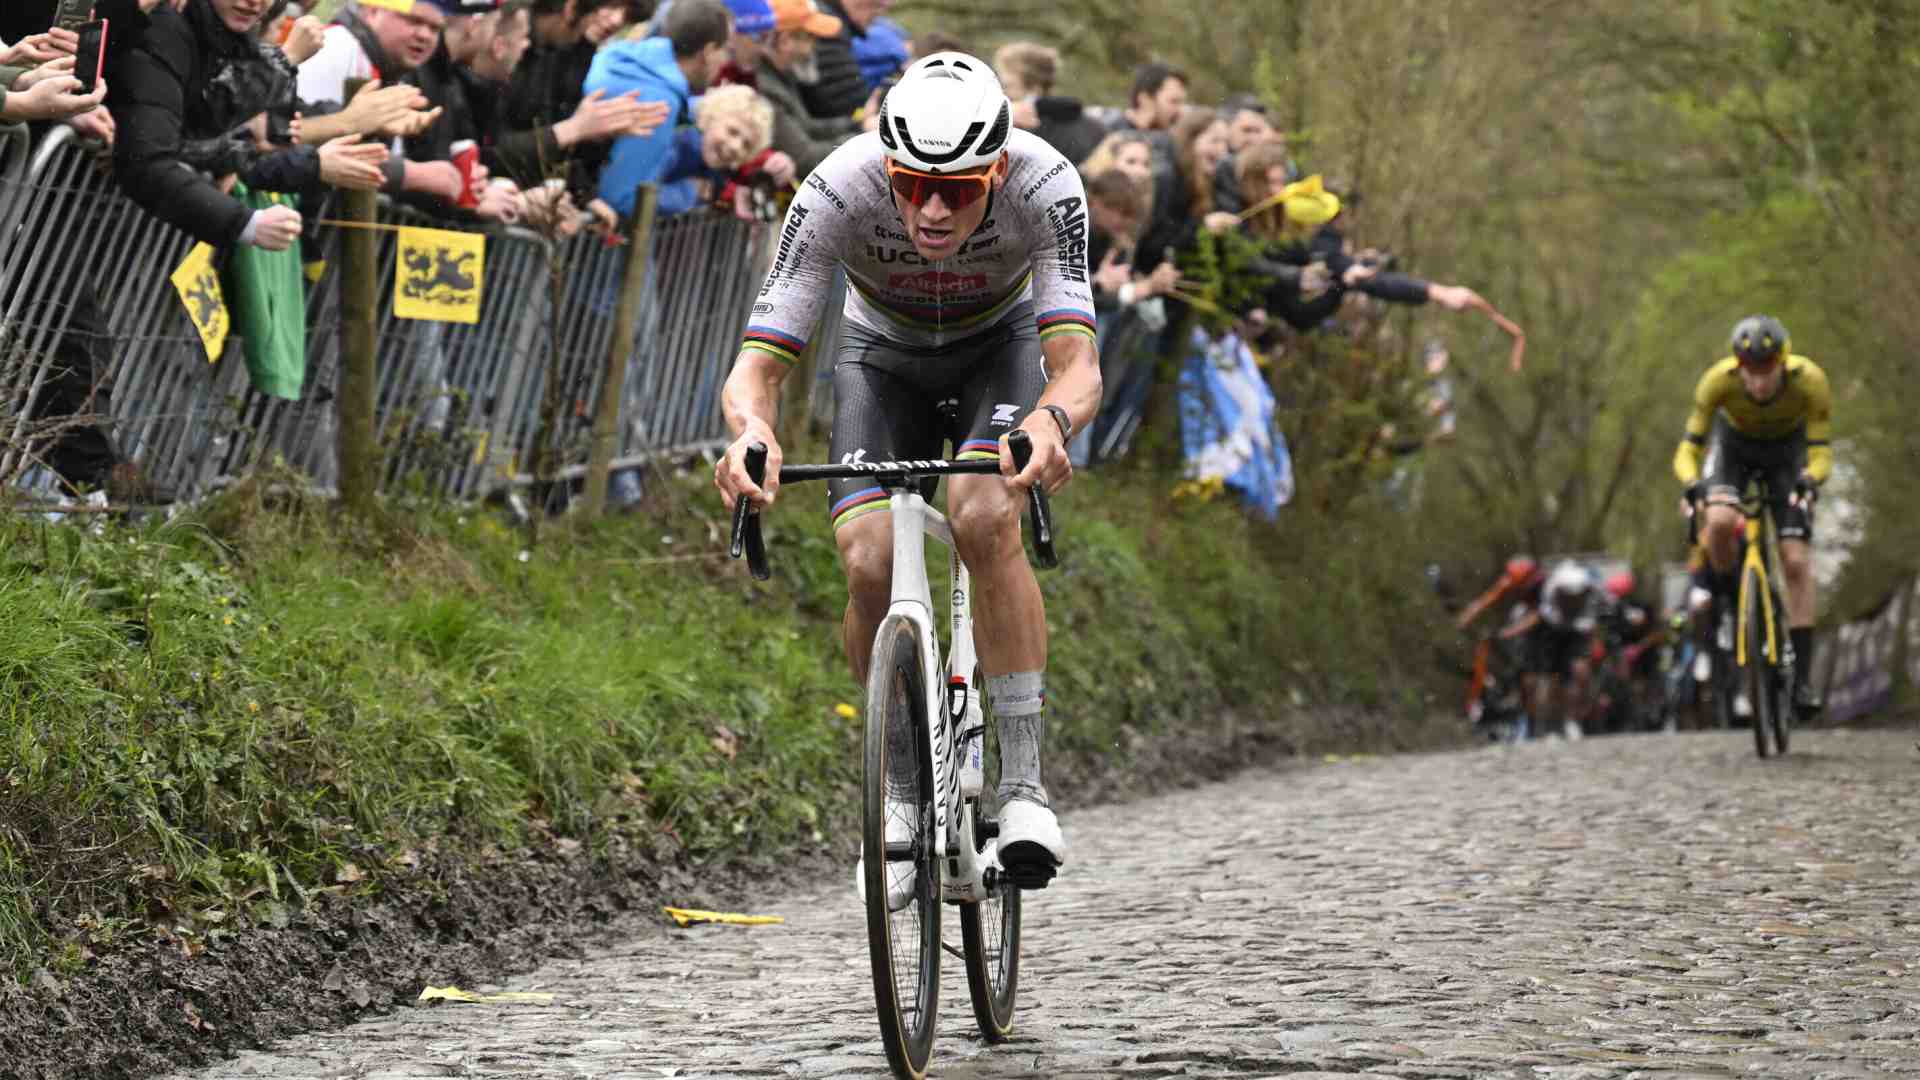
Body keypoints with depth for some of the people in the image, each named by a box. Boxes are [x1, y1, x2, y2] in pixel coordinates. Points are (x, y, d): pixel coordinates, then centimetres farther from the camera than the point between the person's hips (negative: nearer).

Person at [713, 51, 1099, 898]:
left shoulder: (1045, 186, -36)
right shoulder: (838, 192, -36)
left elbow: (1078, 363, -43)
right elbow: (757, 365, -37)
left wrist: (1052, 420, -66)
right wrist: (751, 431, -60)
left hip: (1001, 346, -1)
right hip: (883, 356, 1)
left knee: (982, 520, -30)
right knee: (870, 565, -20)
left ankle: (1024, 781, -20)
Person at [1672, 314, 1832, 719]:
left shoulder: (1810, 381, -34)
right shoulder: (1719, 381, -34)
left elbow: (1820, 454, -29)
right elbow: (1688, 450, -28)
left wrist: (1809, 480, -51)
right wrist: (1693, 484, -50)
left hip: (1788, 448, 0)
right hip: (1733, 443, 0)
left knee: (1796, 561, -12)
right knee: (1721, 521, -31)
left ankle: (1803, 675, -6)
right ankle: (1725, 599, -2)